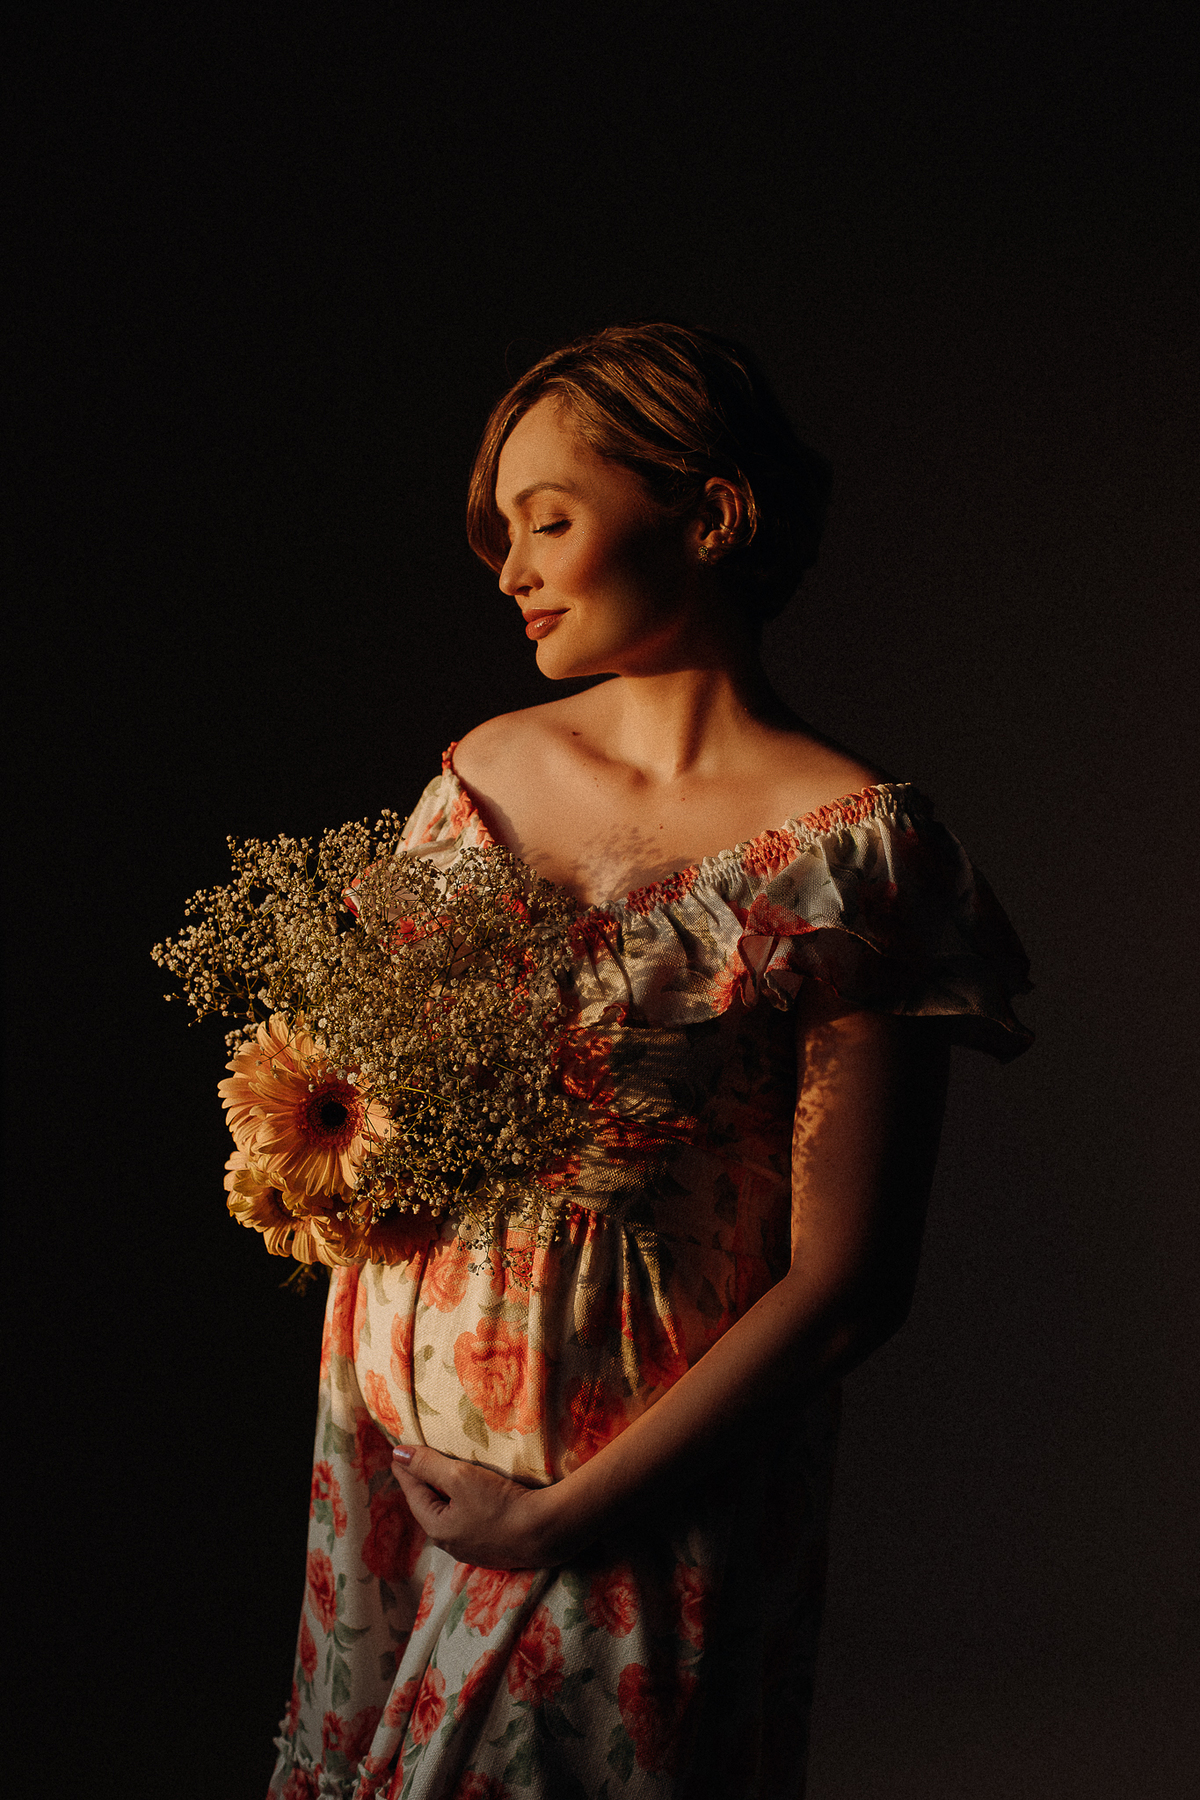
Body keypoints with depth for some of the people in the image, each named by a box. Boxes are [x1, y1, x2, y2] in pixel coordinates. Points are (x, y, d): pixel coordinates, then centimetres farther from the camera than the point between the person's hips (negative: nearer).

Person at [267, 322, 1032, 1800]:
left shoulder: (848, 849, -16)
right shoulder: (485, 769, 2)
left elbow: (846, 1287, -17)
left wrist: (560, 1514, -15)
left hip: (647, 1485, -5)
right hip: (394, 1423, 6)